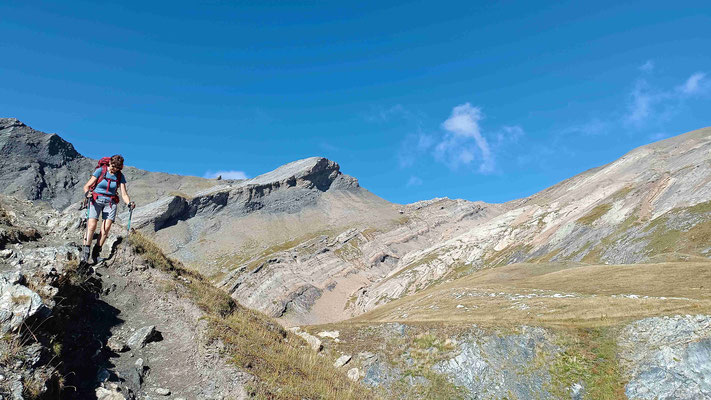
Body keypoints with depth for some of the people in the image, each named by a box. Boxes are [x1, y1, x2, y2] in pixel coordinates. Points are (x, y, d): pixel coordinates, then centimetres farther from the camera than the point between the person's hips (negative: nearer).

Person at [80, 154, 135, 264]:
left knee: (106, 229, -12)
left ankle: (96, 253, -1)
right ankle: (85, 253, -15)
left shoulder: (120, 176, 3)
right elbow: (86, 186, -3)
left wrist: (129, 203, -20)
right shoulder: (100, 171, -4)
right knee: (92, 225, -18)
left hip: (111, 202, 2)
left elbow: (124, 194, 0)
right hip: (96, 200, -2)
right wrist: (87, 193, -25)